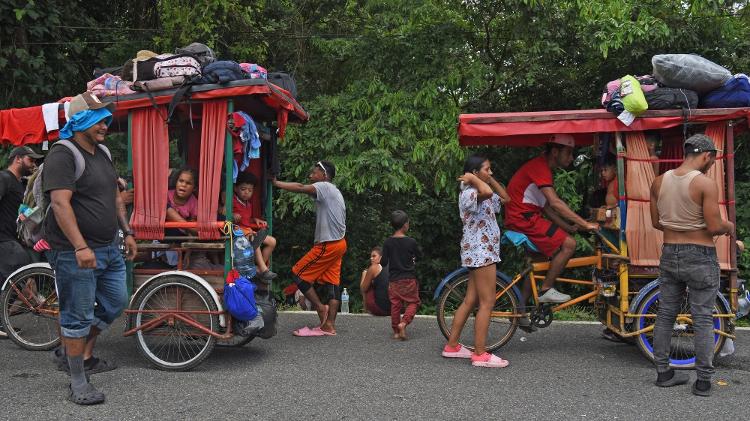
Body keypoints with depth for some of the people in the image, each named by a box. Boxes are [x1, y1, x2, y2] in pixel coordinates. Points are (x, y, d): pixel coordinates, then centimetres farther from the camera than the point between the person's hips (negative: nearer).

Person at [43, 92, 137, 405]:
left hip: (109, 249, 9)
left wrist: (127, 232, 19)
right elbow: (60, 204, -24)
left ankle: (85, 357, 35)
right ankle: (78, 384, 10)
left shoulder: (103, 153, 14)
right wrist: (81, 247, -30)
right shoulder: (62, 156, -14)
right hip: (76, 253, -9)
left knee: (115, 303, 16)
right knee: (78, 317, 0)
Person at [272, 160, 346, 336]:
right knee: (332, 283, 7)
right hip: (338, 243, 10)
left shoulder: (325, 187, -10)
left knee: (299, 274, -1)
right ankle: (329, 325, 8)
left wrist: (276, 183, -22)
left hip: (328, 245, -10)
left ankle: (320, 307, 3)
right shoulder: (334, 191, 19)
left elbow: (300, 188, -25)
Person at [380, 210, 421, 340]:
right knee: (413, 302, 8)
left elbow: (383, 262, -3)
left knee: (395, 304, 9)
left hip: (394, 280, 2)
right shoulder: (411, 242, -9)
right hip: (409, 279, -2)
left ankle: (396, 331, 13)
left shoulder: (387, 242, -4)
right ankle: (404, 322, -13)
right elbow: (419, 256, 6)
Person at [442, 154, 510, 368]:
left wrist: (490, 179, 12)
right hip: (481, 252, -10)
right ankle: (480, 354, -6)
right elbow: (487, 192, -36)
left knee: (470, 301, 12)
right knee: (487, 302, -9)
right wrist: (473, 179, -17)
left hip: (481, 252, 10)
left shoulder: (482, 194, 19)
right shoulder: (468, 193, -14)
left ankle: (452, 346, 17)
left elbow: (505, 198, 20)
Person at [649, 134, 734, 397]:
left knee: (665, 315, 14)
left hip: (669, 255, 5)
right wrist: (728, 226, 4)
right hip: (700, 258, -5)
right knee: (703, 320, 5)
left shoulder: (659, 182, 1)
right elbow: (714, 227, -17)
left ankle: (663, 373, 23)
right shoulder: (706, 183, -16)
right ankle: (703, 381, 11)